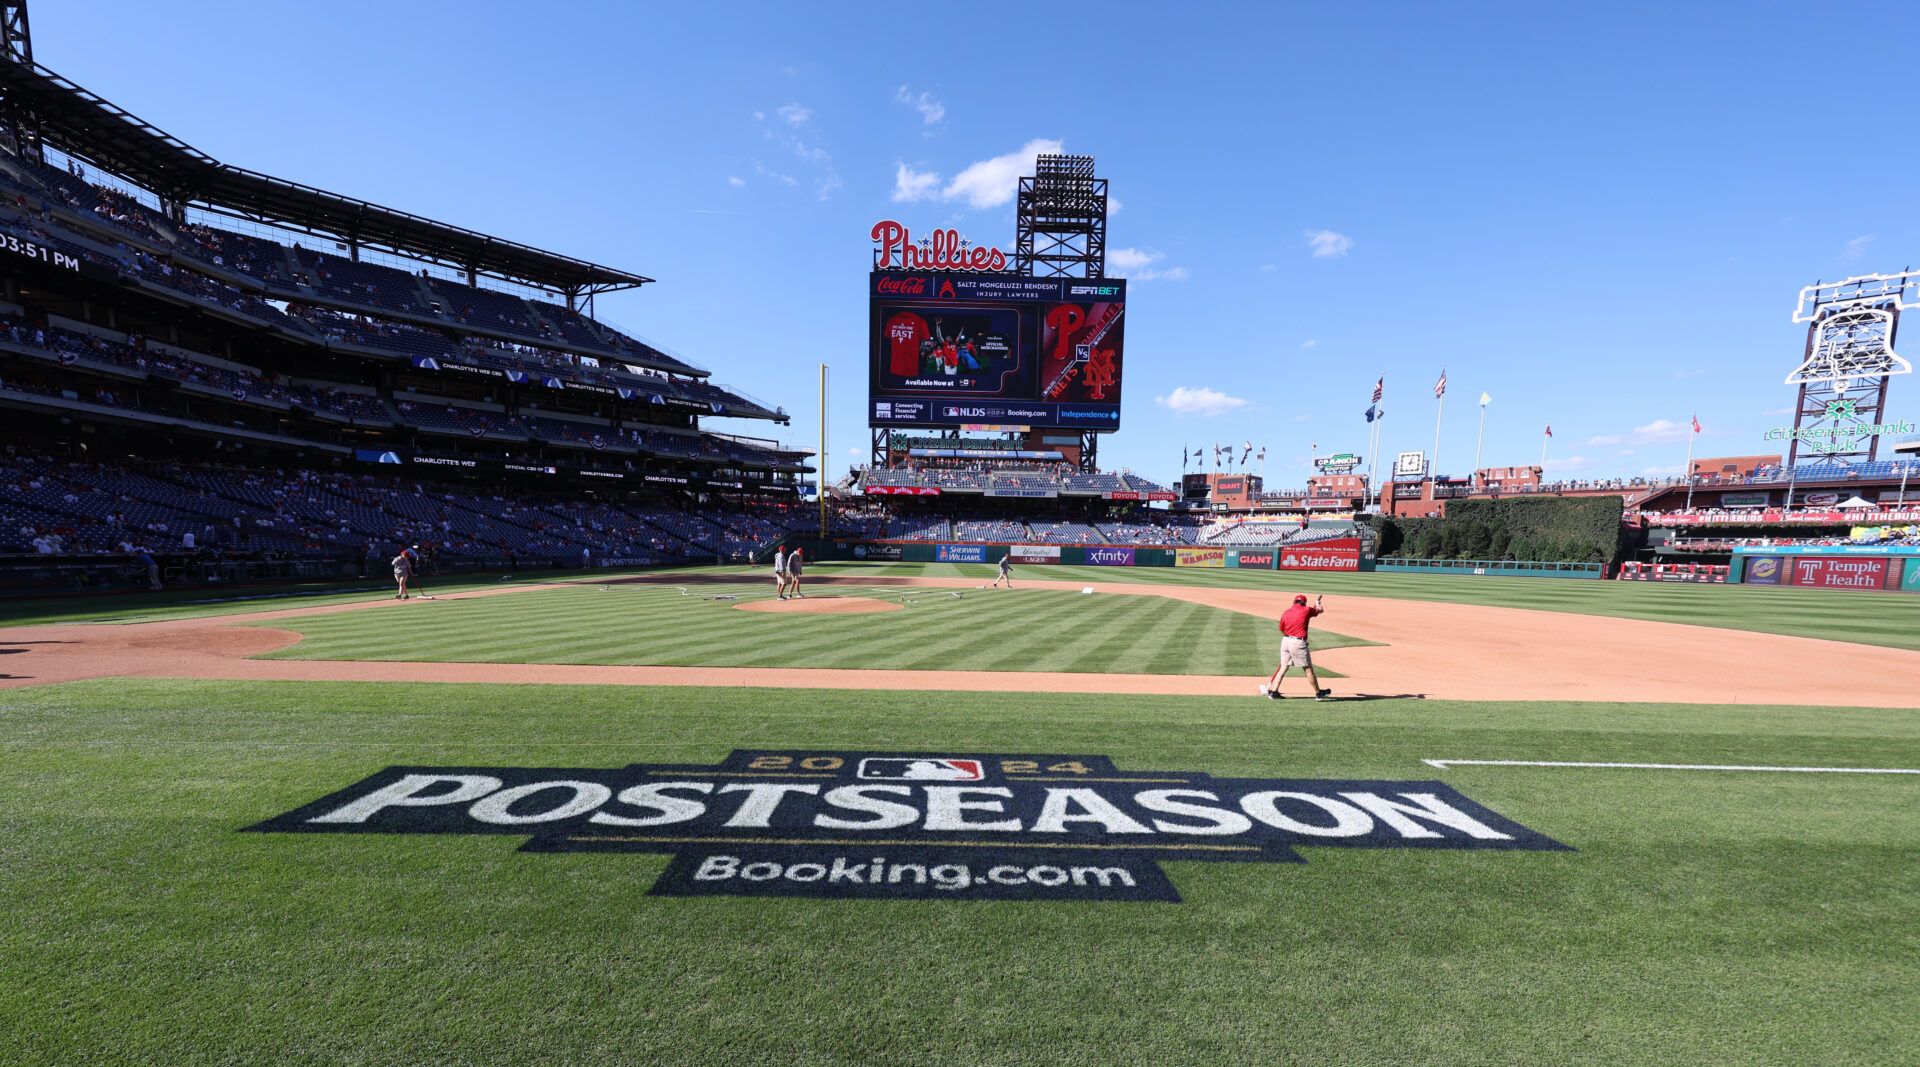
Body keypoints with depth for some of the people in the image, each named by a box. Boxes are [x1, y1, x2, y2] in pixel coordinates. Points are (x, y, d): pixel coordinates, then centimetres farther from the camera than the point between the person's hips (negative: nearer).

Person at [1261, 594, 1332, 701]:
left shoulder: (1285, 613, 7)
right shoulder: (1307, 610, -3)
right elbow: (1321, 610, 16)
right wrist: (1317, 603, 36)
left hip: (1285, 640, 5)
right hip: (1298, 643, -4)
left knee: (1283, 667, 9)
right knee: (1308, 669, 7)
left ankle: (1273, 692, 6)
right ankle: (1318, 693, 19)